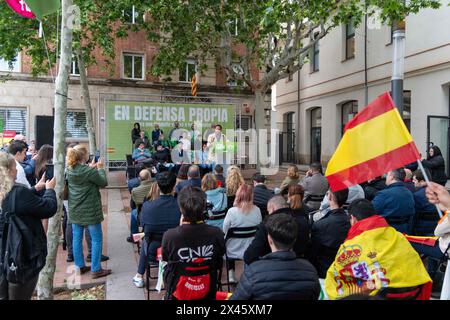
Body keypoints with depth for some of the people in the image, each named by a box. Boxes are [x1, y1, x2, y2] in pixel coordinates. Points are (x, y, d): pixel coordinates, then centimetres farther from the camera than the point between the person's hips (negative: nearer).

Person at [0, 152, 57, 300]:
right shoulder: (18, 193, -26)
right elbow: (49, 208, -16)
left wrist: (36, 189, 17)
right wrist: (49, 189, 1)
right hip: (22, 259, -7)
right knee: (20, 297, 11)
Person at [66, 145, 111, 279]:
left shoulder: (69, 170, -1)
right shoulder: (89, 171, -21)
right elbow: (103, 183, -10)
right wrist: (100, 168, 1)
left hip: (74, 211, 7)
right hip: (89, 211, -7)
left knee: (77, 238, 15)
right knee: (97, 239, 4)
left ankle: (80, 266, 27)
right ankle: (96, 270, 8)